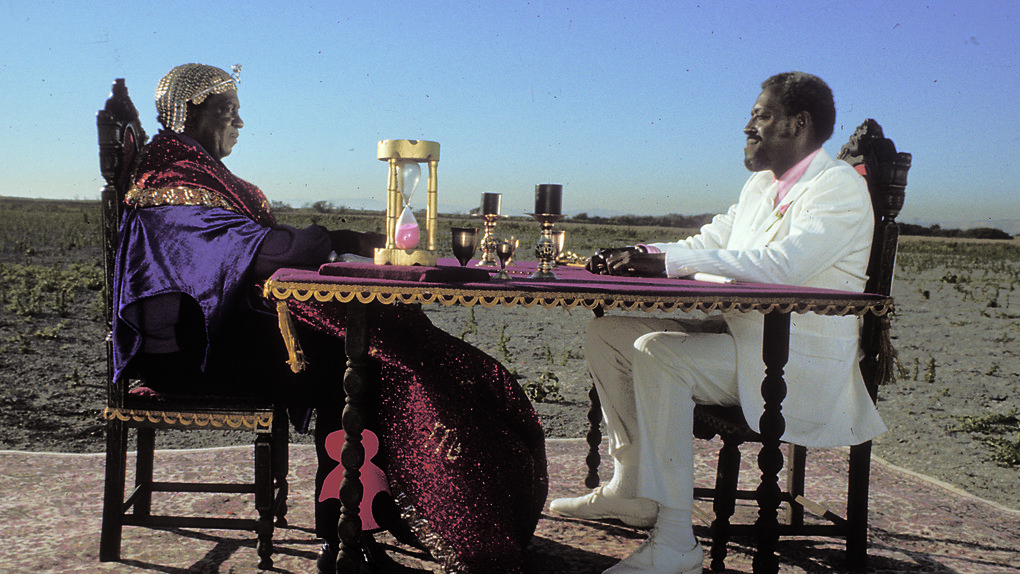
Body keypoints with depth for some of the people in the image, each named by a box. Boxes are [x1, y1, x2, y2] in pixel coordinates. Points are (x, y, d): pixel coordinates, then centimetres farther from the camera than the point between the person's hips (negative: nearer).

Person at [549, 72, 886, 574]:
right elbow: (709, 243, 17)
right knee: (607, 333, 3)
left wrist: (665, 261, -29)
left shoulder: (840, 188, -12)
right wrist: (638, 256, -4)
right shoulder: (761, 184, 16)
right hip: (740, 334, 9)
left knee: (659, 354, -31)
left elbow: (782, 266, -27)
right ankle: (631, 489, 11)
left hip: (801, 363, -9)